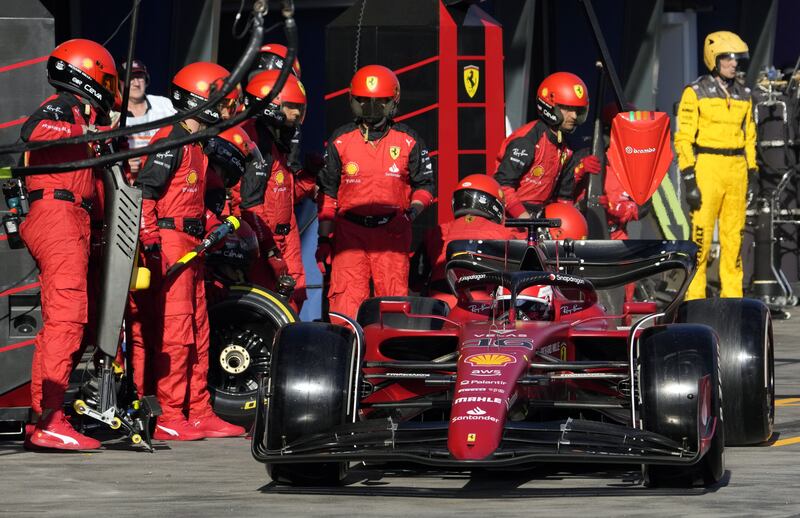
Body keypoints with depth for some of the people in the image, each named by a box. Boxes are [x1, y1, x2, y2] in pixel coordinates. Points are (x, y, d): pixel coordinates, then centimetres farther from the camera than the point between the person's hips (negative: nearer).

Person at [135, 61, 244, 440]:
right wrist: (150, 239, -22)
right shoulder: (171, 140, -11)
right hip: (170, 241, -10)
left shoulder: (198, 146, 19)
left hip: (191, 245, 10)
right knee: (176, 331, -11)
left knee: (198, 332, 12)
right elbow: (145, 189, -18)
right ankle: (170, 419, -10)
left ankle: (199, 413, 18)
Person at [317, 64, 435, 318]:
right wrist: (324, 238, 7)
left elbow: (425, 184, 14)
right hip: (349, 231, 0)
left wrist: (412, 211, -6)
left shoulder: (408, 141, 8)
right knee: (346, 298, -10)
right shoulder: (340, 140, 9)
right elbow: (327, 192, 12)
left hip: (392, 232, 0)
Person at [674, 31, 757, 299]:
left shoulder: (743, 95, 15)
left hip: (737, 169, 5)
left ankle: (732, 295, 10)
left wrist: (752, 173, 14)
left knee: (734, 236, 6)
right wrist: (689, 178, -11)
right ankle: (694, 295, -3)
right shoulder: (695, 93, -2)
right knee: (701, 235, -8)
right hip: (707, 167, -5)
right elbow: (683, 138, -5)